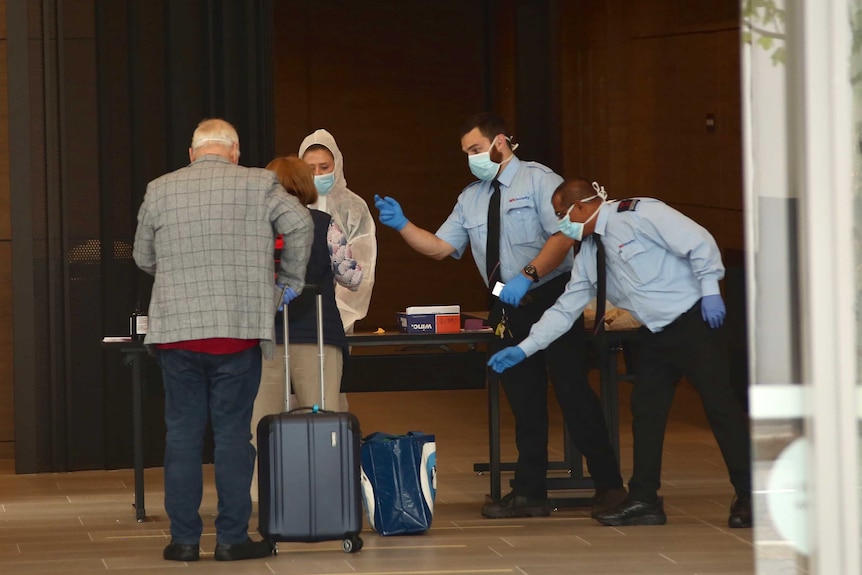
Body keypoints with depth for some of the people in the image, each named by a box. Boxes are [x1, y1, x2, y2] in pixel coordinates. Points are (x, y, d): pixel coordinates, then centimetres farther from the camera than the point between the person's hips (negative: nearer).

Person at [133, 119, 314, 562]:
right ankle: (232, 538, 4)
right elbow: (298, 222, -6)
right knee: (233, 433, 3)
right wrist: (291, 280, 8)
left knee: (182, 434, 7)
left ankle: (183, 538, 8)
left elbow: (143, 258, 15)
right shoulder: (257, 184, 2)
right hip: (238, 330, -2)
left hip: (175, 332, 2)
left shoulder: (159, 190, 8)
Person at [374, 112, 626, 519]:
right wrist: (402, 225, -3)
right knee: (524, 403, 10)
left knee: (573, 392, -7)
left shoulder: (537, 180, -5)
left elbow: (563, 236, -16)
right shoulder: (471, 199, 15)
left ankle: (609, 485, 0)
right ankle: (529, 493, 15)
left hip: (550, 299, -6)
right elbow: (440, 247, 12)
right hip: (508, 309, 6)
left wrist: (528, 276, -27)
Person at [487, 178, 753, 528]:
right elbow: (565, 309, 16)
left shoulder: (639, 214, -14)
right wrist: (523, 350, 13)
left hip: (693, 321, -9)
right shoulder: (589, 252, 11)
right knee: (645, 411, 7)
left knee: (720, 404, -7)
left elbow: (699, 243, -17)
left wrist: (710, 289, -21)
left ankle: (749, 499, -4)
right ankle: (643, 501, 12)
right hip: (655, 335, 9)